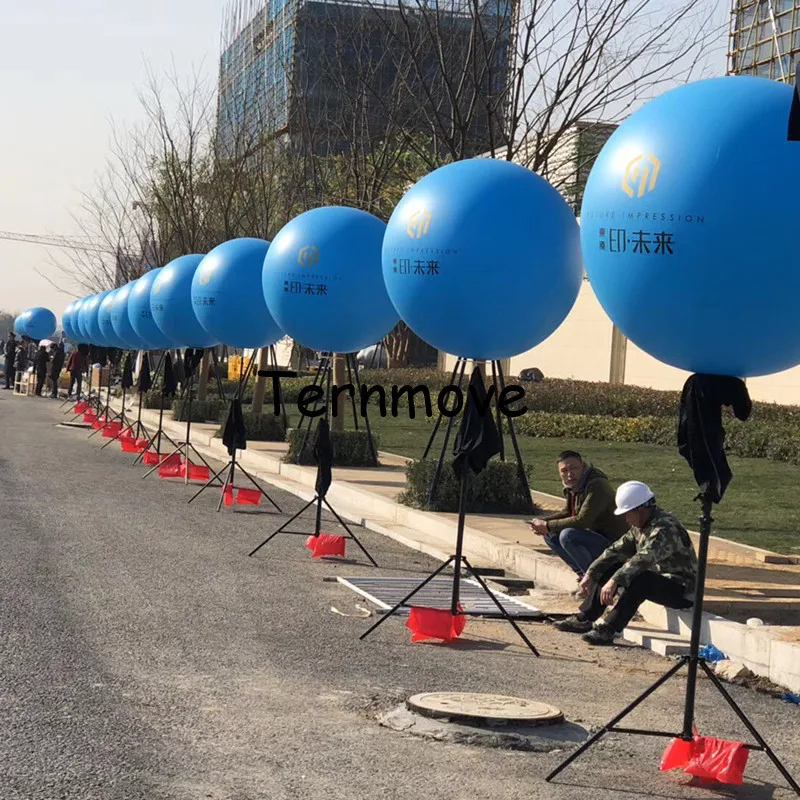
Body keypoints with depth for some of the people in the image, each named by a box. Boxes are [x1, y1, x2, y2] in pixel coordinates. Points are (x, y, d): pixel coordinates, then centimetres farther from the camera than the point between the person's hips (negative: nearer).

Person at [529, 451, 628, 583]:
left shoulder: (597, 486, -24)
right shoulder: (572, 487, 6)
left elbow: (582, 521, -29)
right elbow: (567, 512, 20)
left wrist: (548, 526, -21)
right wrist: (542, 522, 2)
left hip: (612, 542, -10)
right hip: (594, 536, 10)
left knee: (567, 536, -29)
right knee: (550, 536, 5)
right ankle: (582, 572, 7)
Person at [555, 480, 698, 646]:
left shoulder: (666, 528, -25)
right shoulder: (640, 527, 6)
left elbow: (643, 558, -38)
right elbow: (617, 549, 8)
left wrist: (614, 581, -46)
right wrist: (590, 574, 1)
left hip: (682, 589, -10)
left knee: (638, 579, -35)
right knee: (612, 569, 5)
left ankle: (609, 629, -35)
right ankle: (584, 619, 4)